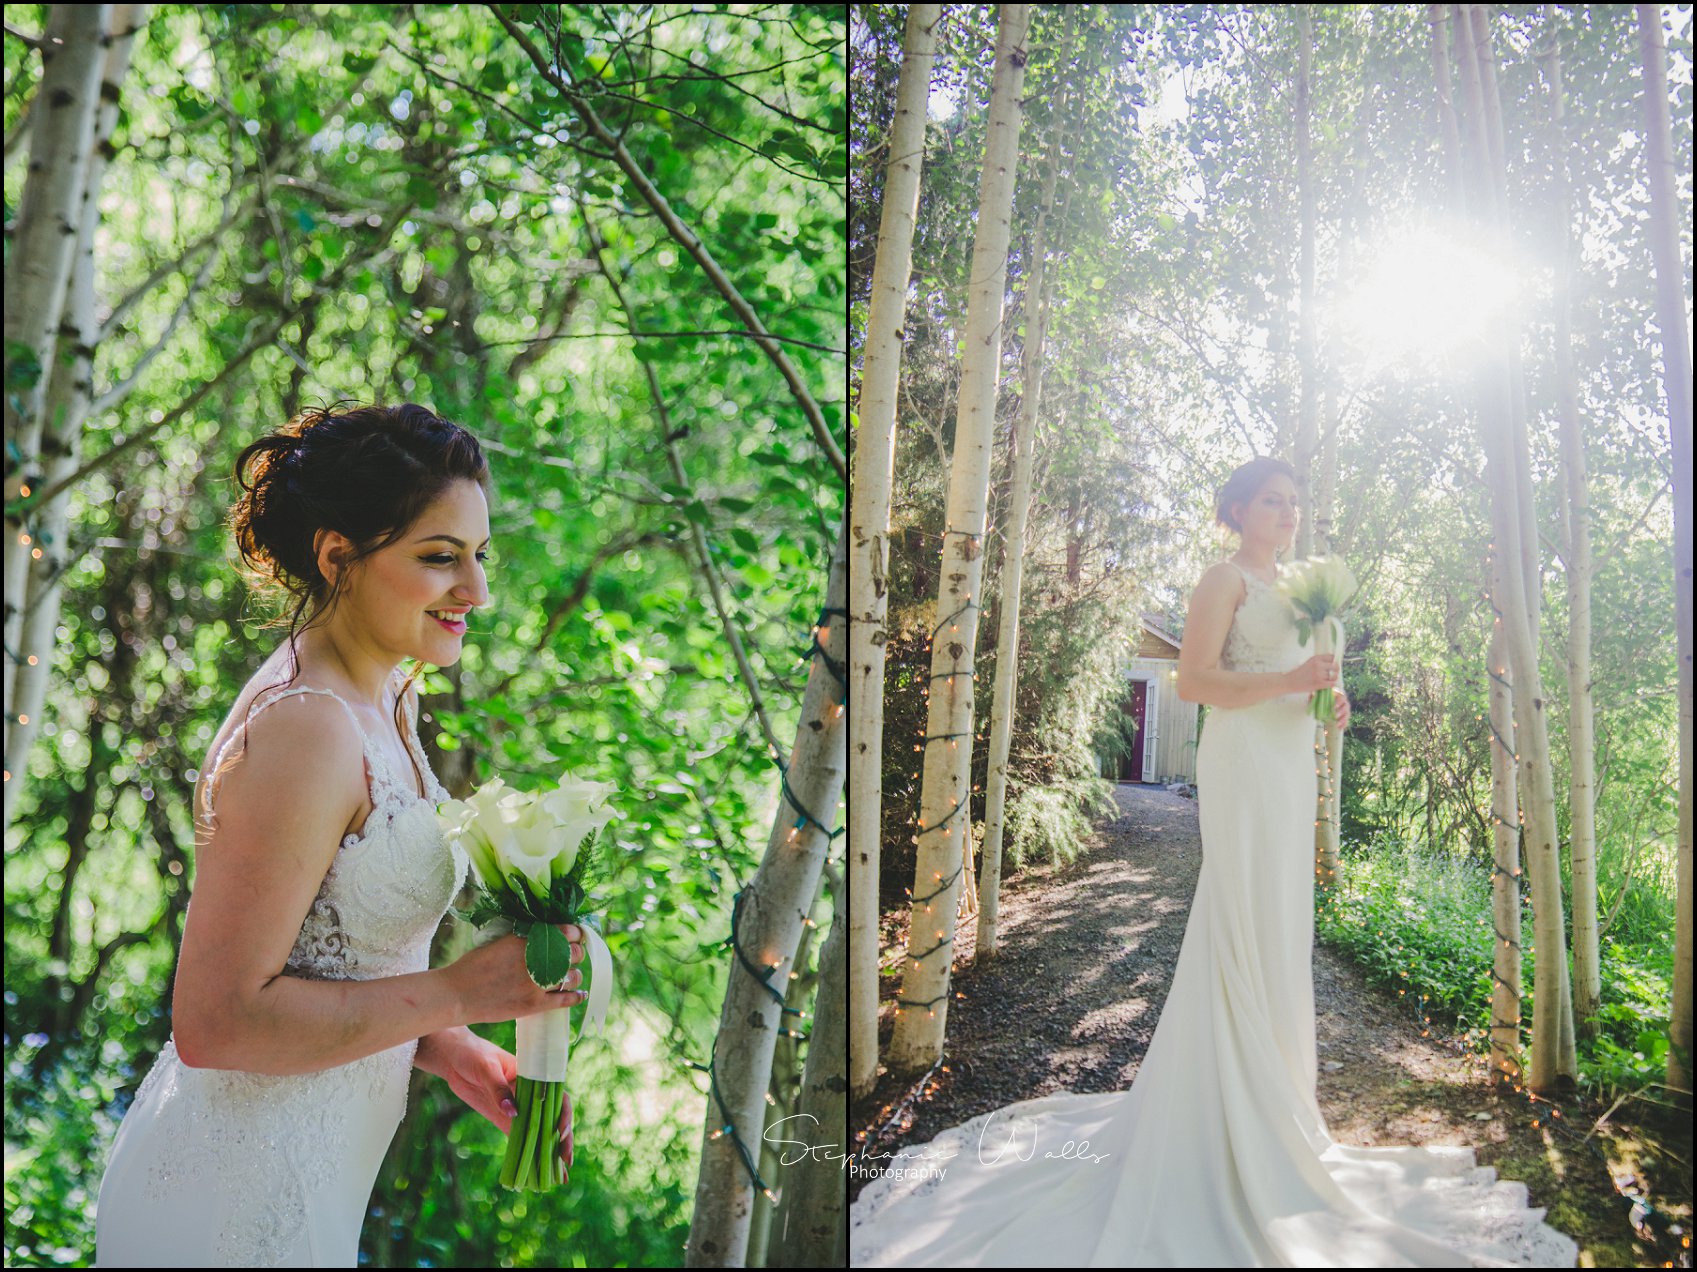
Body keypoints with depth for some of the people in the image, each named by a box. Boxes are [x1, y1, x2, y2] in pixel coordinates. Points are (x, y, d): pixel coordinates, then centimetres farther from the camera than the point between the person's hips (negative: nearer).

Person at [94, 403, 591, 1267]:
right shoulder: (303, 730, -26)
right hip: (241, 1203, -8)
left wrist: (444, 1050, -1)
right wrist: (454, 996, -22)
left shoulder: (377, 699, 2)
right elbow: (216, 1022, -26)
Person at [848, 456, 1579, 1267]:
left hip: (1288, 771, 9)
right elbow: (1194, 681, -15)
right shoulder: (1226, 579, -6)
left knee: (1278, 934, 12)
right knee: (1244, 934, -8)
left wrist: (1325, 697, 7)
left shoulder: (1286, 590, 22)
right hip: (1243, 765, -9)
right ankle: (1238, 1125, -1)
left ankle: (1273, 1096, 22)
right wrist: (1289, 683, -21)